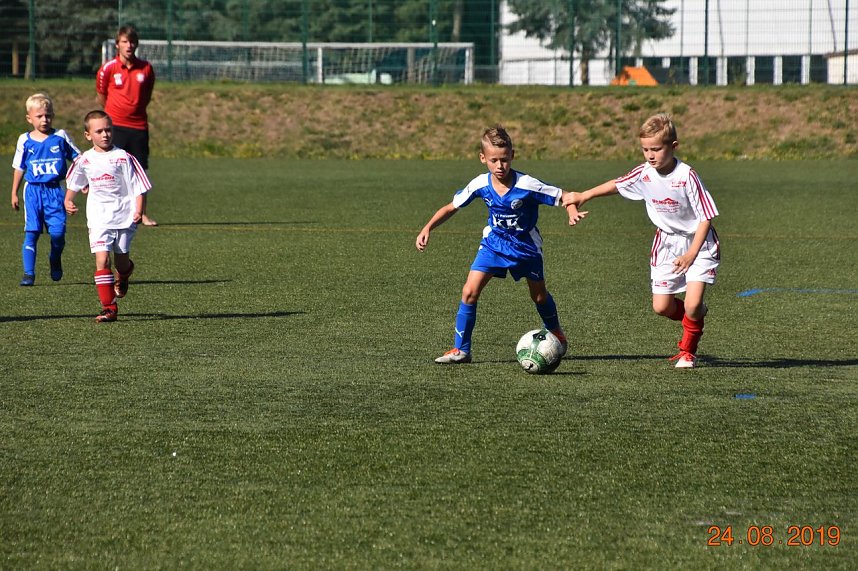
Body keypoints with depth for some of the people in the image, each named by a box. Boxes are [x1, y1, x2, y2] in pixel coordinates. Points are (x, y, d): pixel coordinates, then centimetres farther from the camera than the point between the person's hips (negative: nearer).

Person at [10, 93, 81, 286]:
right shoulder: (25, 141, 3)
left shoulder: (61, 137, 2)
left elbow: (77, 159, 10)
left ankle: (55, 260, 22)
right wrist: (14, 194, 13)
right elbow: (19, 168, 12)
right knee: (31, 232, -5)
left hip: (54, 191, 0)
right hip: (33, 191, 0)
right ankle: (28, 273, 0)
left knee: (57, 232, -8)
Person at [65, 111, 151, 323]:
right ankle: (109, 307, -11)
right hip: (99, 219, 1)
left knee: (122, 260, 9)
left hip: (124, 217, -1)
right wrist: (68, 201, 5)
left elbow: (138, 187, -3)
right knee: (102, 259, -13)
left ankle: (123, 277, 48)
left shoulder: (123, 157, -6)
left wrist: (138, 211, -13)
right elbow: (73, 184, 22)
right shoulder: (84, 160, 4)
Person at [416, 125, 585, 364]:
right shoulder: (481, 185, -17)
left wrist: (572, 210, -44)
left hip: (526, 246, -2)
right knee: (470, 291, -13)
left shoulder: (527, 185, -26)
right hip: (493, 243, 2)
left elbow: (563, 196, -22)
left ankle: (557, 335, 45)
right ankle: (461, 349, -5)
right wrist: (428, 228, -14)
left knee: (539, 296, 15)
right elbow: (452, 207, -3)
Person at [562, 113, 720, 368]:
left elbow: (705, 217, -19)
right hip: (667, 243, 5)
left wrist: (691, 254, -24)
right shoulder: (644, 174, -9)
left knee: (692, 304, -16)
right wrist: (583, 196, 17)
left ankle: (688, 351, 11)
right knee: (661, 307, -1)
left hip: (698, 243, -5)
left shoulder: (687, 176, -24)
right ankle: (696, 315, 32)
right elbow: (617, 185, 12)